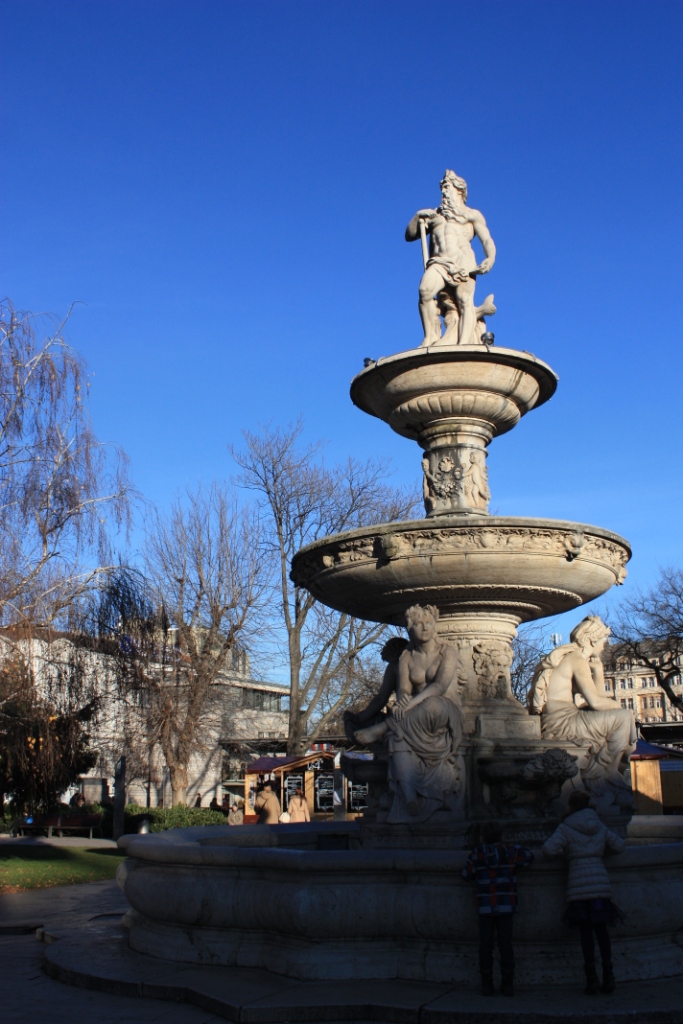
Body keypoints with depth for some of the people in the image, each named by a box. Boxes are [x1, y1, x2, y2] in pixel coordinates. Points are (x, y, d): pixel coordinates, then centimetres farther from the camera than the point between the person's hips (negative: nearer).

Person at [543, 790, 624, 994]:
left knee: (586, 930, 1)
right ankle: (608, 975, 5)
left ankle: (592, 977, -4)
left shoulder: (566, 828, -2)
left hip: (579, 885, -3)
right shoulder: (599, 826, 11)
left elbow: (549, 849, -12)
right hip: (600, 883, 3)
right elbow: (619, 845, 17)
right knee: (601, 929, 9)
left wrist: (560, 852, 9)